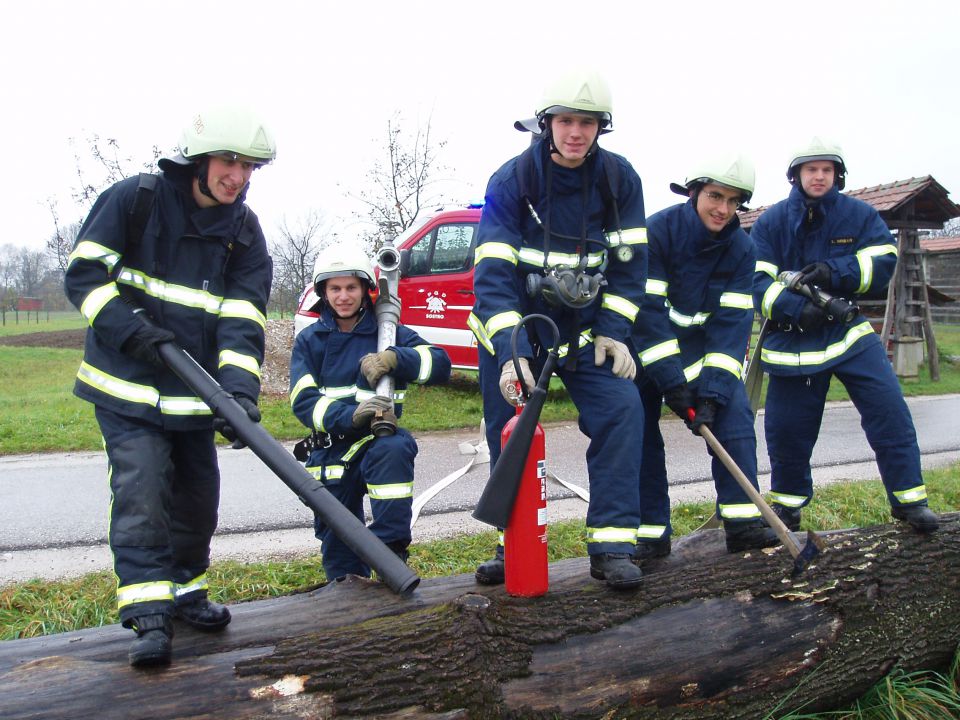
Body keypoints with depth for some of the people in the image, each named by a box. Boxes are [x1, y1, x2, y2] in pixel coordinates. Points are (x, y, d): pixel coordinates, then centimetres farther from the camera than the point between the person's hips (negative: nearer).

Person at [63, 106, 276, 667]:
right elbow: (85, 274, -7)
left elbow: (243, 319, -11)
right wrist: (129, 327, -23)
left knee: (198, 492, 10)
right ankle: (149, 614, -6)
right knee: (141, 487, -12)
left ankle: (186, 589, 29)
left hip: (196, 387, 4)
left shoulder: (244, 231, -1)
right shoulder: (134, 199, -8)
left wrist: (240, 389, -25)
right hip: (127, 383, -4)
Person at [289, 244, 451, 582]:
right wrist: (349, 415, -29)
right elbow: (303, 401, -10)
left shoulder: (388, 332, 2)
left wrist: (394, 358, -31)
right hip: (330, 450, 2)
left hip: (378, 438, -2)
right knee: (337, 541, 8)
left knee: (394, 449, -36)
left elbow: (440, 364, -12)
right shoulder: (309, 340, 4)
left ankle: (391, 550, -28)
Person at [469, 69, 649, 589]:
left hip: (585, 325, 2)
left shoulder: (619, 179, -6)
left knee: (620, 409, -16)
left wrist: (614, 331, -9)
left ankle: (612, 546, -9)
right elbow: (492, 272, -22)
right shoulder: (511, 180, -15)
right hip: (511, 326, -1)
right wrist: (509, 351, -33)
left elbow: (629, 260, 1)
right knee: (508, 430, 1)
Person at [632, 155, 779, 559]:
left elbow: (732, 323, -15)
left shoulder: (741, 248, -9)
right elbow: (646, 311, -25)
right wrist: (672, 381, -29)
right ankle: (651, 532, 3)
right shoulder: (658, 231, -21)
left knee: (733, 413, -11)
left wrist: (713, 391, -24)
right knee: (641, 431, -7)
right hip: (647, 347, -3)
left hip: (703, 343, 3)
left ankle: (743, 522, -4)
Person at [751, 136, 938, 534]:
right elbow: (756, 281, -10)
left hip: (848, 330, 1)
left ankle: (908, 499, 7)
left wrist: (834, 272, -24)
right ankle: (787, 506, 26)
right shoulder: (771, 221, -2)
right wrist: (794, 308, -26)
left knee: (889, 411, -8)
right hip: (792, 338, -1)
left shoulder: (859, 214, 1)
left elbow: (884, 262, -8)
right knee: (786, 428, 4)